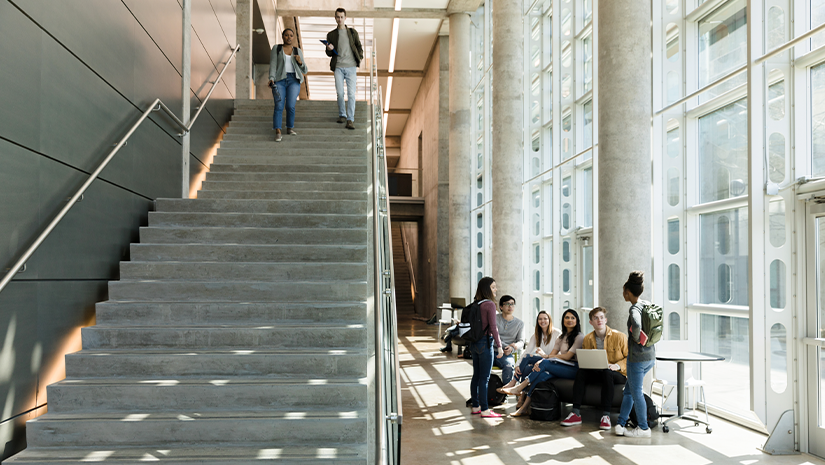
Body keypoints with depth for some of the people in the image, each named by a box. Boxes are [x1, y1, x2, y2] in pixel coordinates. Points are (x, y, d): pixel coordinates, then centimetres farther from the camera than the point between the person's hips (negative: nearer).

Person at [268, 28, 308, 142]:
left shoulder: (298, 51, 13)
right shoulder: (276, 49, 8)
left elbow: (304, 71, 11)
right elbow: (273, 66, -2)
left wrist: (300, 62, -9)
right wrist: (271, 79, -18)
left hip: (293, 81, 1)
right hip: (280, 81, -1)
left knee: (290, 106, -14)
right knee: (279, 106, -16)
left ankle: (290, 128, 7)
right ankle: (278, 132, -20)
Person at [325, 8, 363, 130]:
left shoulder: (353, 32, 10)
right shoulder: (331, 35, 11)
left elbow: (359, 47, 16)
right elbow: (329, 54, 13)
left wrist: (360, 57, -1)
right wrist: (329, 49, -9)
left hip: (351, 66, -1)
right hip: (338, 67, 1)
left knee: (351, 94, -8)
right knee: (340, 93, -2)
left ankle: (350, 120, -7)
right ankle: (342, 114, 19)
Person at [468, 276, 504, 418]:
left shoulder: (475, 304, 7)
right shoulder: (490, 304, -15)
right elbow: (493, 327, -17)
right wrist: (499, 345, -9)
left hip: (474, 343, 8)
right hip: (485, 343, -8)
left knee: (476, 376, 14)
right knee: (484, 377, -3)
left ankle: (475, 406, 22)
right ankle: (484, 410, 1)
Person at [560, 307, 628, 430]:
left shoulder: (619, 336, -6)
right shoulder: (587, 339, 7)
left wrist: (618, 366, -20)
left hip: (618, 374, -4)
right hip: (597, 373, 4)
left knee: (607, 373, -37)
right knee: (580, 372, -24)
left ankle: (606, 416, -36)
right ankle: (576, 413, -26)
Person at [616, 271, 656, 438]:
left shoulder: (635, 308, -18)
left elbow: (636, 325, -39)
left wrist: (636, 338, -21)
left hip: (637, 356, -9)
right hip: (650, 355, 9)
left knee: (636, 392, 5)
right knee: (629, 390, 16)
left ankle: (643, 428, 15)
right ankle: (621, 424, 20)